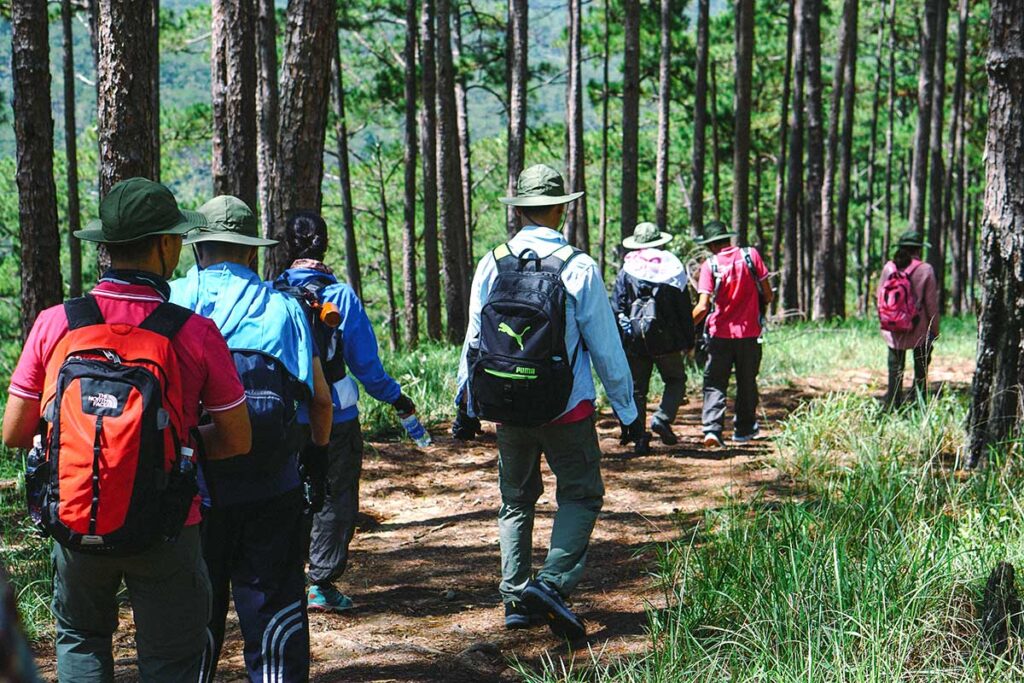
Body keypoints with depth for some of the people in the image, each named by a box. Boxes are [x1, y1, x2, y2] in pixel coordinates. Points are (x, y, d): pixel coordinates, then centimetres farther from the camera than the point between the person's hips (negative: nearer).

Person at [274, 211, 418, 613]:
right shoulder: (340, 294, -11)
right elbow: (365, 361, -8)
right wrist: (395, 397, 6)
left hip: (286, 416, 3)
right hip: (333, 416, -3)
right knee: (336, 499, 7)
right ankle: (321, 584, 5)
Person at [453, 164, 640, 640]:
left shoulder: (491, 265, -1)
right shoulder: (579, 268, -10)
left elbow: (473, 341, 4)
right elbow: (606, 347, -6)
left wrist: (465, 408, 15)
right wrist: (628, 413, 3)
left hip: (506, 410, 4)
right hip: (566, 410, -3)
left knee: (516, 500, 17)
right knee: (580, 495, 10)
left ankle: (515, 600, 16)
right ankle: (552, 583, -8)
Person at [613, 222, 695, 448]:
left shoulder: (627, 270, 4)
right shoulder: (672, 267, 3)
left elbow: (616, 308, 0)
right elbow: (685, 308, 4)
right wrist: (688, 340, 9)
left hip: (634, 339, 1)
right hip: (665, 338, -1)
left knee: (637, 388, 8)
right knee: (676, 380, 15)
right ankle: (663, 418, -7)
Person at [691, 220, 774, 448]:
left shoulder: (710, 265, -9)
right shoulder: (751, 255, -5)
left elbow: (703, 307, -16)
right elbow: (768, 294, -2)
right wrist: (762, 305, 19)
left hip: (720, 333, -2)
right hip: (750, 332, 2)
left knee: (714, 383, 4)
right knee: (747, 382, 16)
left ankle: (712, 429, -11)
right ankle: (744, 429, 25)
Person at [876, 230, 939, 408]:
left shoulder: (888, 268, -1)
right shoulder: (925, 270, -9)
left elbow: (880, 298, 5)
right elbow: (931, 302, -6)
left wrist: (885, 322, 17)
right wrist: (935, 328, 3)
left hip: (893, 329, 2)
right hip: (919, 330, -2)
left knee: (895, 370, 10)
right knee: (921, 370, 10)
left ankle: (892, 407, 8)